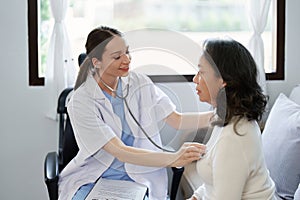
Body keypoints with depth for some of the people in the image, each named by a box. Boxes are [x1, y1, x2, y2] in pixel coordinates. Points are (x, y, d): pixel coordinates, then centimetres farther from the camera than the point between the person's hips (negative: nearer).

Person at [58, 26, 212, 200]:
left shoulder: (140, 83, 0)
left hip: (141, 178, 3)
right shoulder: (81, 101, -16)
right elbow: (120, 151, -23)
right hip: (95, 178, -3)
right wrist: (173, 159, -33)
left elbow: (177, 120, -3)